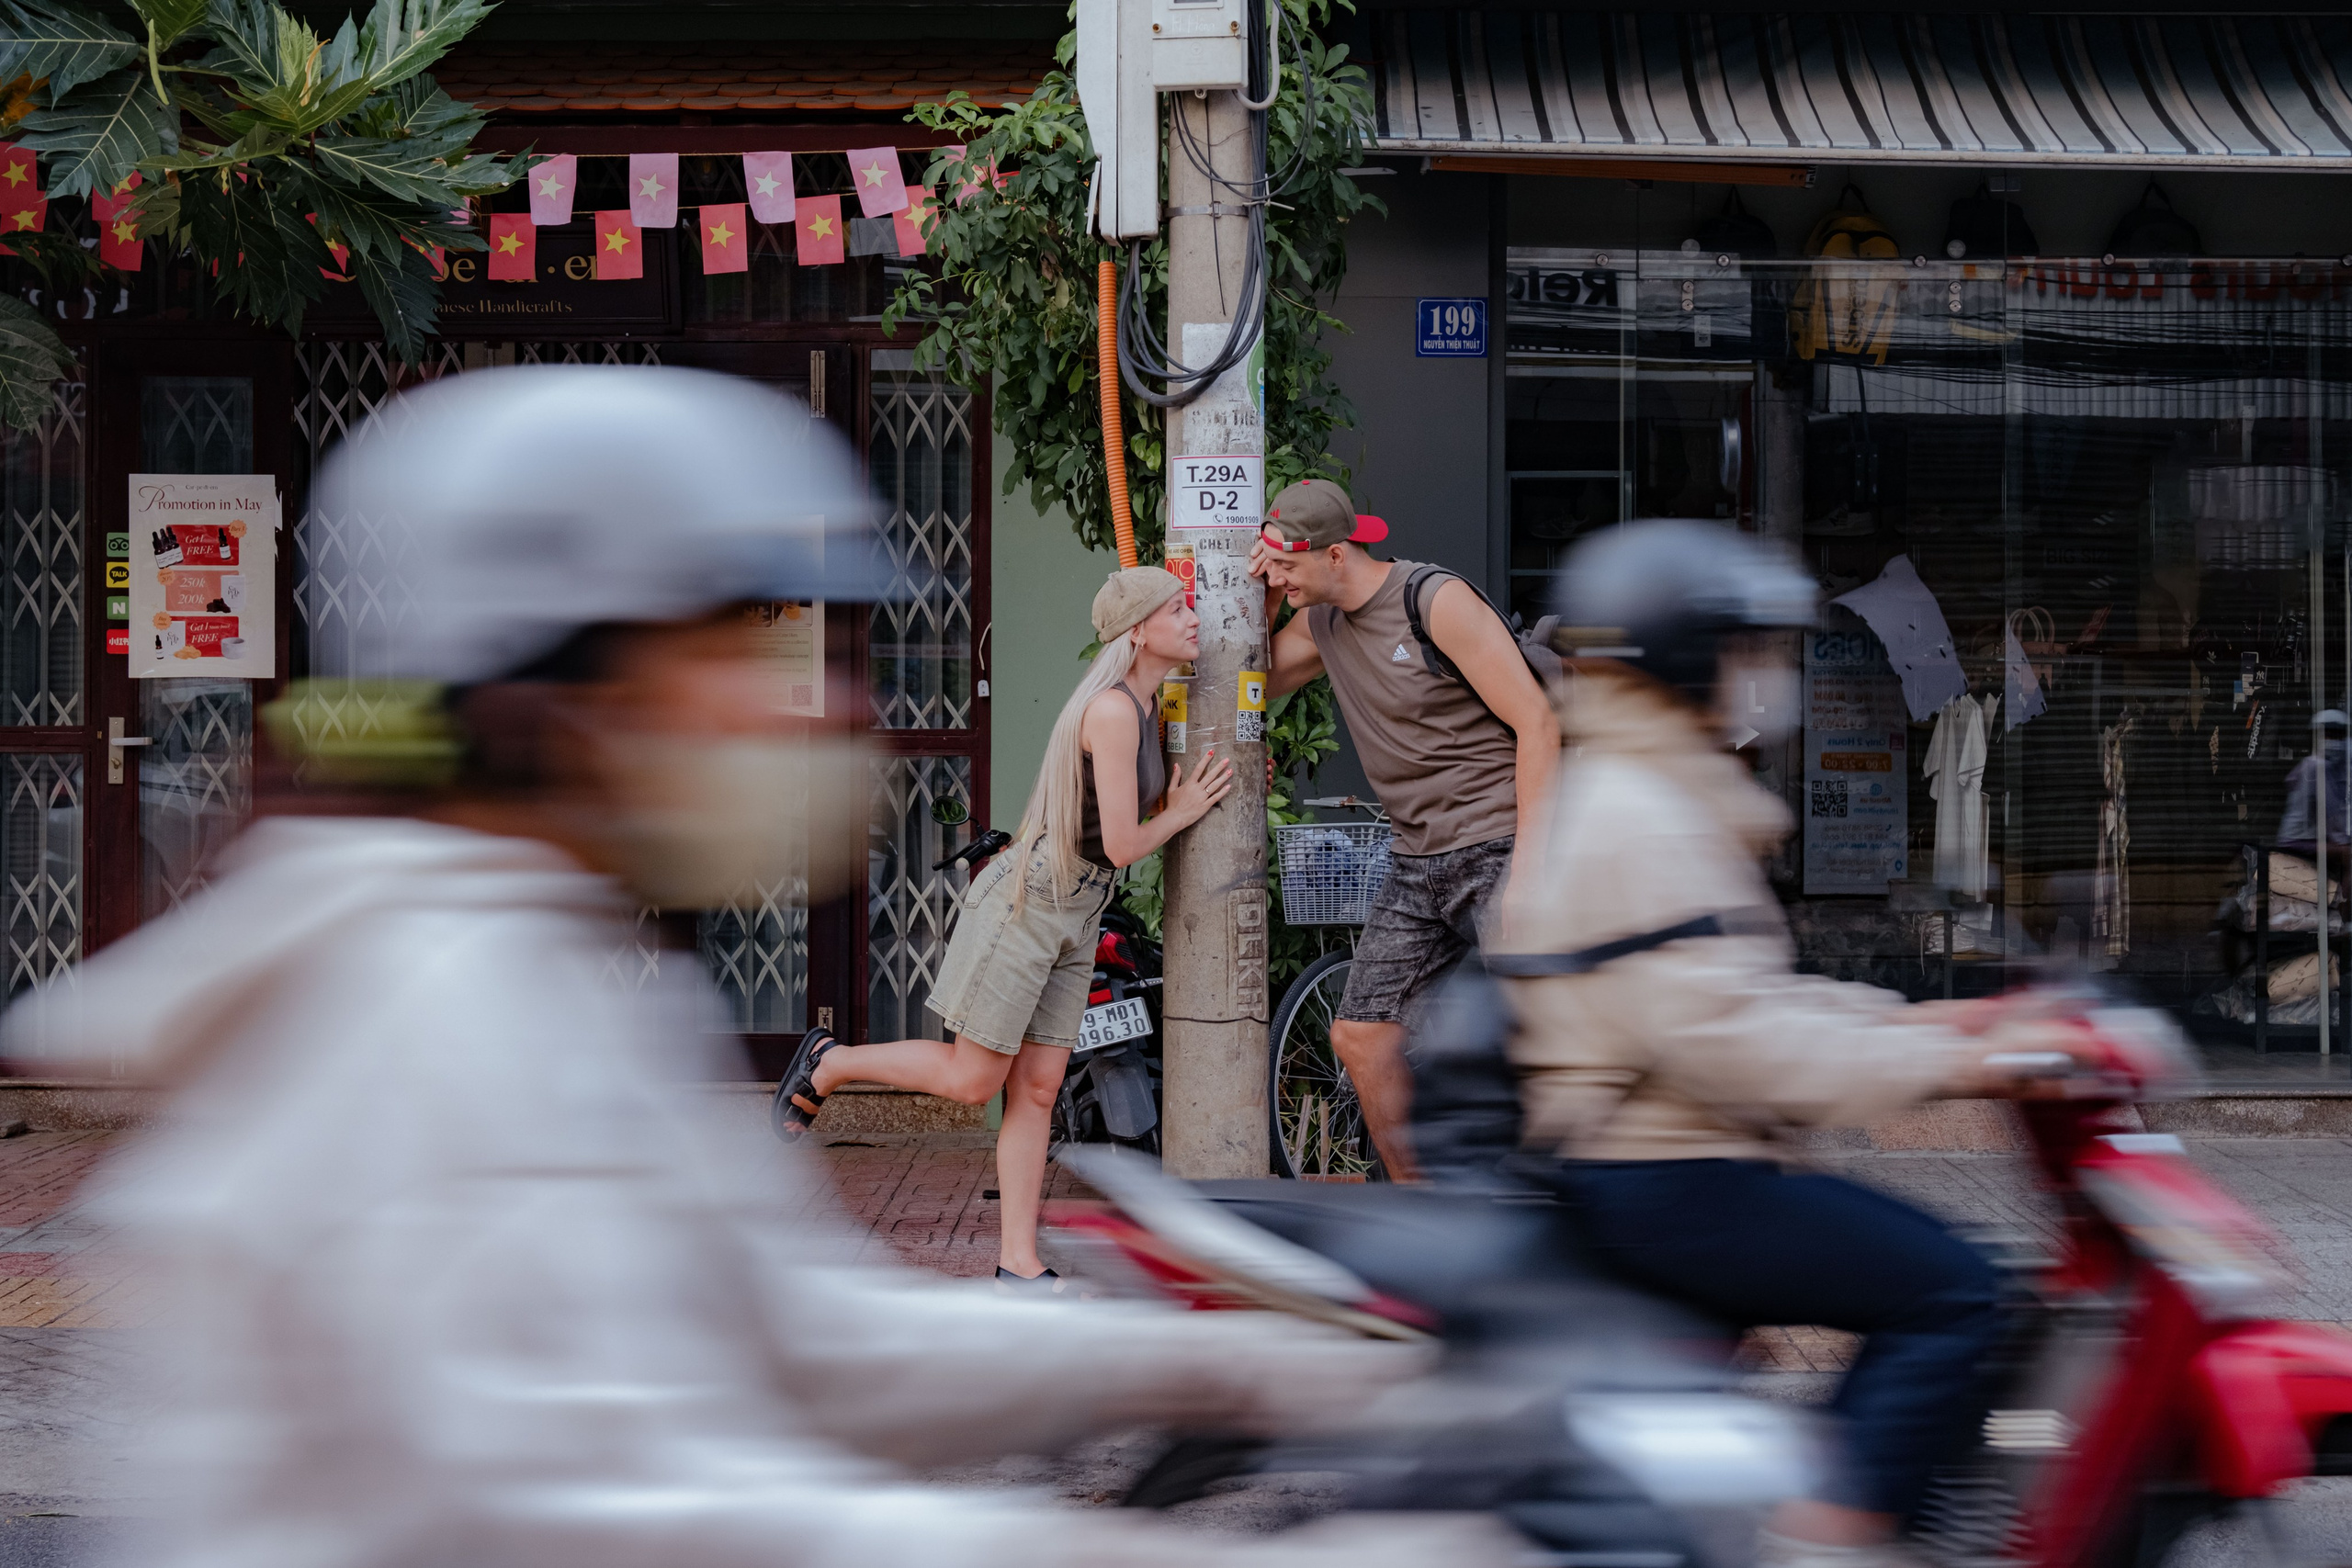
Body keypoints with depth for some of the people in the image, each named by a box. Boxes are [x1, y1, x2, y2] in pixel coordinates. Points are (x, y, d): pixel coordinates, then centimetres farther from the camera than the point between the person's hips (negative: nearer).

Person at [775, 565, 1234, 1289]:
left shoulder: (1149, 706, 8)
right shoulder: (1112, 710, -21)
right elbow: (1122, 845, -21)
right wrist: (1181, 814, -4)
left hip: (1075, 916, 9)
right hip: (1027, 901, -9)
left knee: (1036, 1091, 6)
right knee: (972, 1079, -1)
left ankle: (1019, 1263, 6)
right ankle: (829, 1063, 20)